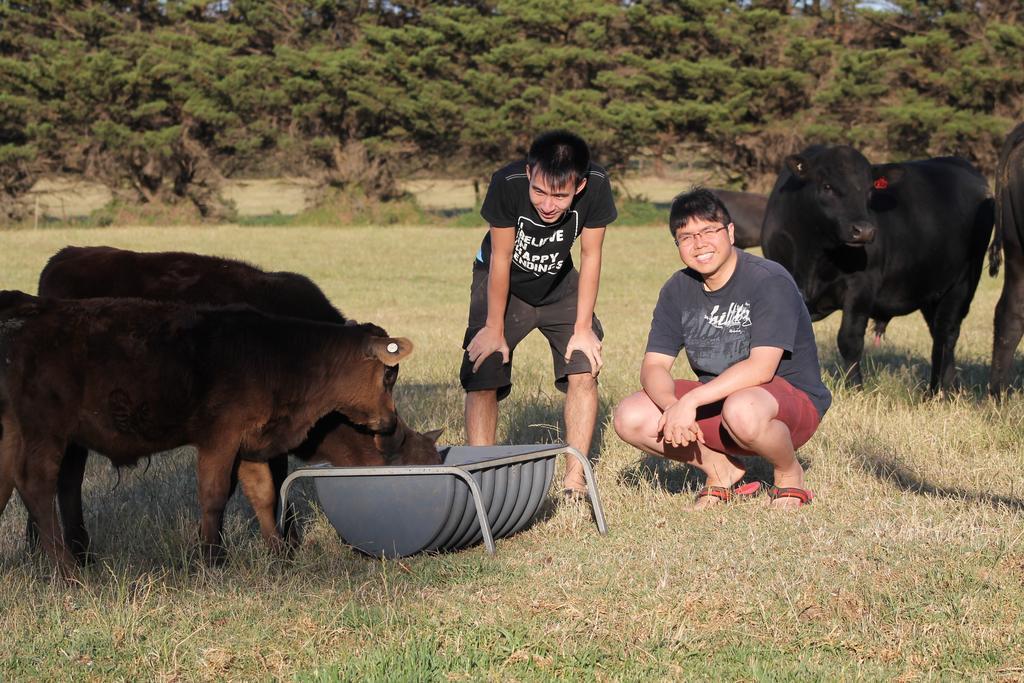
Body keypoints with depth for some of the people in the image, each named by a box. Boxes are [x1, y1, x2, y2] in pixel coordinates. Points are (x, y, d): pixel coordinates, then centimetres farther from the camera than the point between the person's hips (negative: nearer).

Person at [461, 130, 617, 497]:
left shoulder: (596, 186, -30)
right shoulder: (507, 183, -35)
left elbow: (590, 256, -16)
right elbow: (500, 258, -23)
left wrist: (583, 326, -13)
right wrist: (495, 328, -14)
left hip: (559, 284, 2)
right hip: (502, 284, -2)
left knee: (584, 370, -11)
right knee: (482, 377, -12)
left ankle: (575, 478, -3)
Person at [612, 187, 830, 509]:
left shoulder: (769, 281, -18)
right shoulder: (678, 290, 2)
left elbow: (761, 368, -28)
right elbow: (654, 366, -5)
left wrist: (691, 400, -34)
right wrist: (672, 405, -28)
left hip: (791, 397, -6)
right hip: (716, 400, 6)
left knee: (742, 410, -42)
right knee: (630, 418, -14)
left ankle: (789, 474, -8)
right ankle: (722, 471, 6)